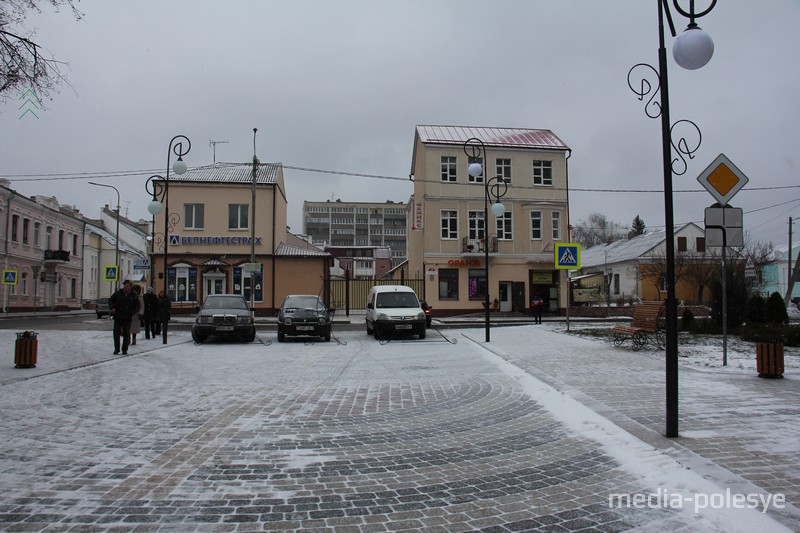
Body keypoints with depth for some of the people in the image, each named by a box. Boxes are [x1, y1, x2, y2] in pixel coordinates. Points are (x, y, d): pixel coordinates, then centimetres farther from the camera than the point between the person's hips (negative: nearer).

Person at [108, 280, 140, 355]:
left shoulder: (134, 297, 0)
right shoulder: (117, 294, 3)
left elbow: (137, 308, 3)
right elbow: (110, 300, 14)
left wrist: (131, 312, -16)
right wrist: (112, 308, -4)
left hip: (127, 318, -1)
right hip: (117, 317, 1)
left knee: (126, 334, 4)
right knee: (116, 334, 3)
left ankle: (125, 350, 15)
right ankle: (116, 350, 14)